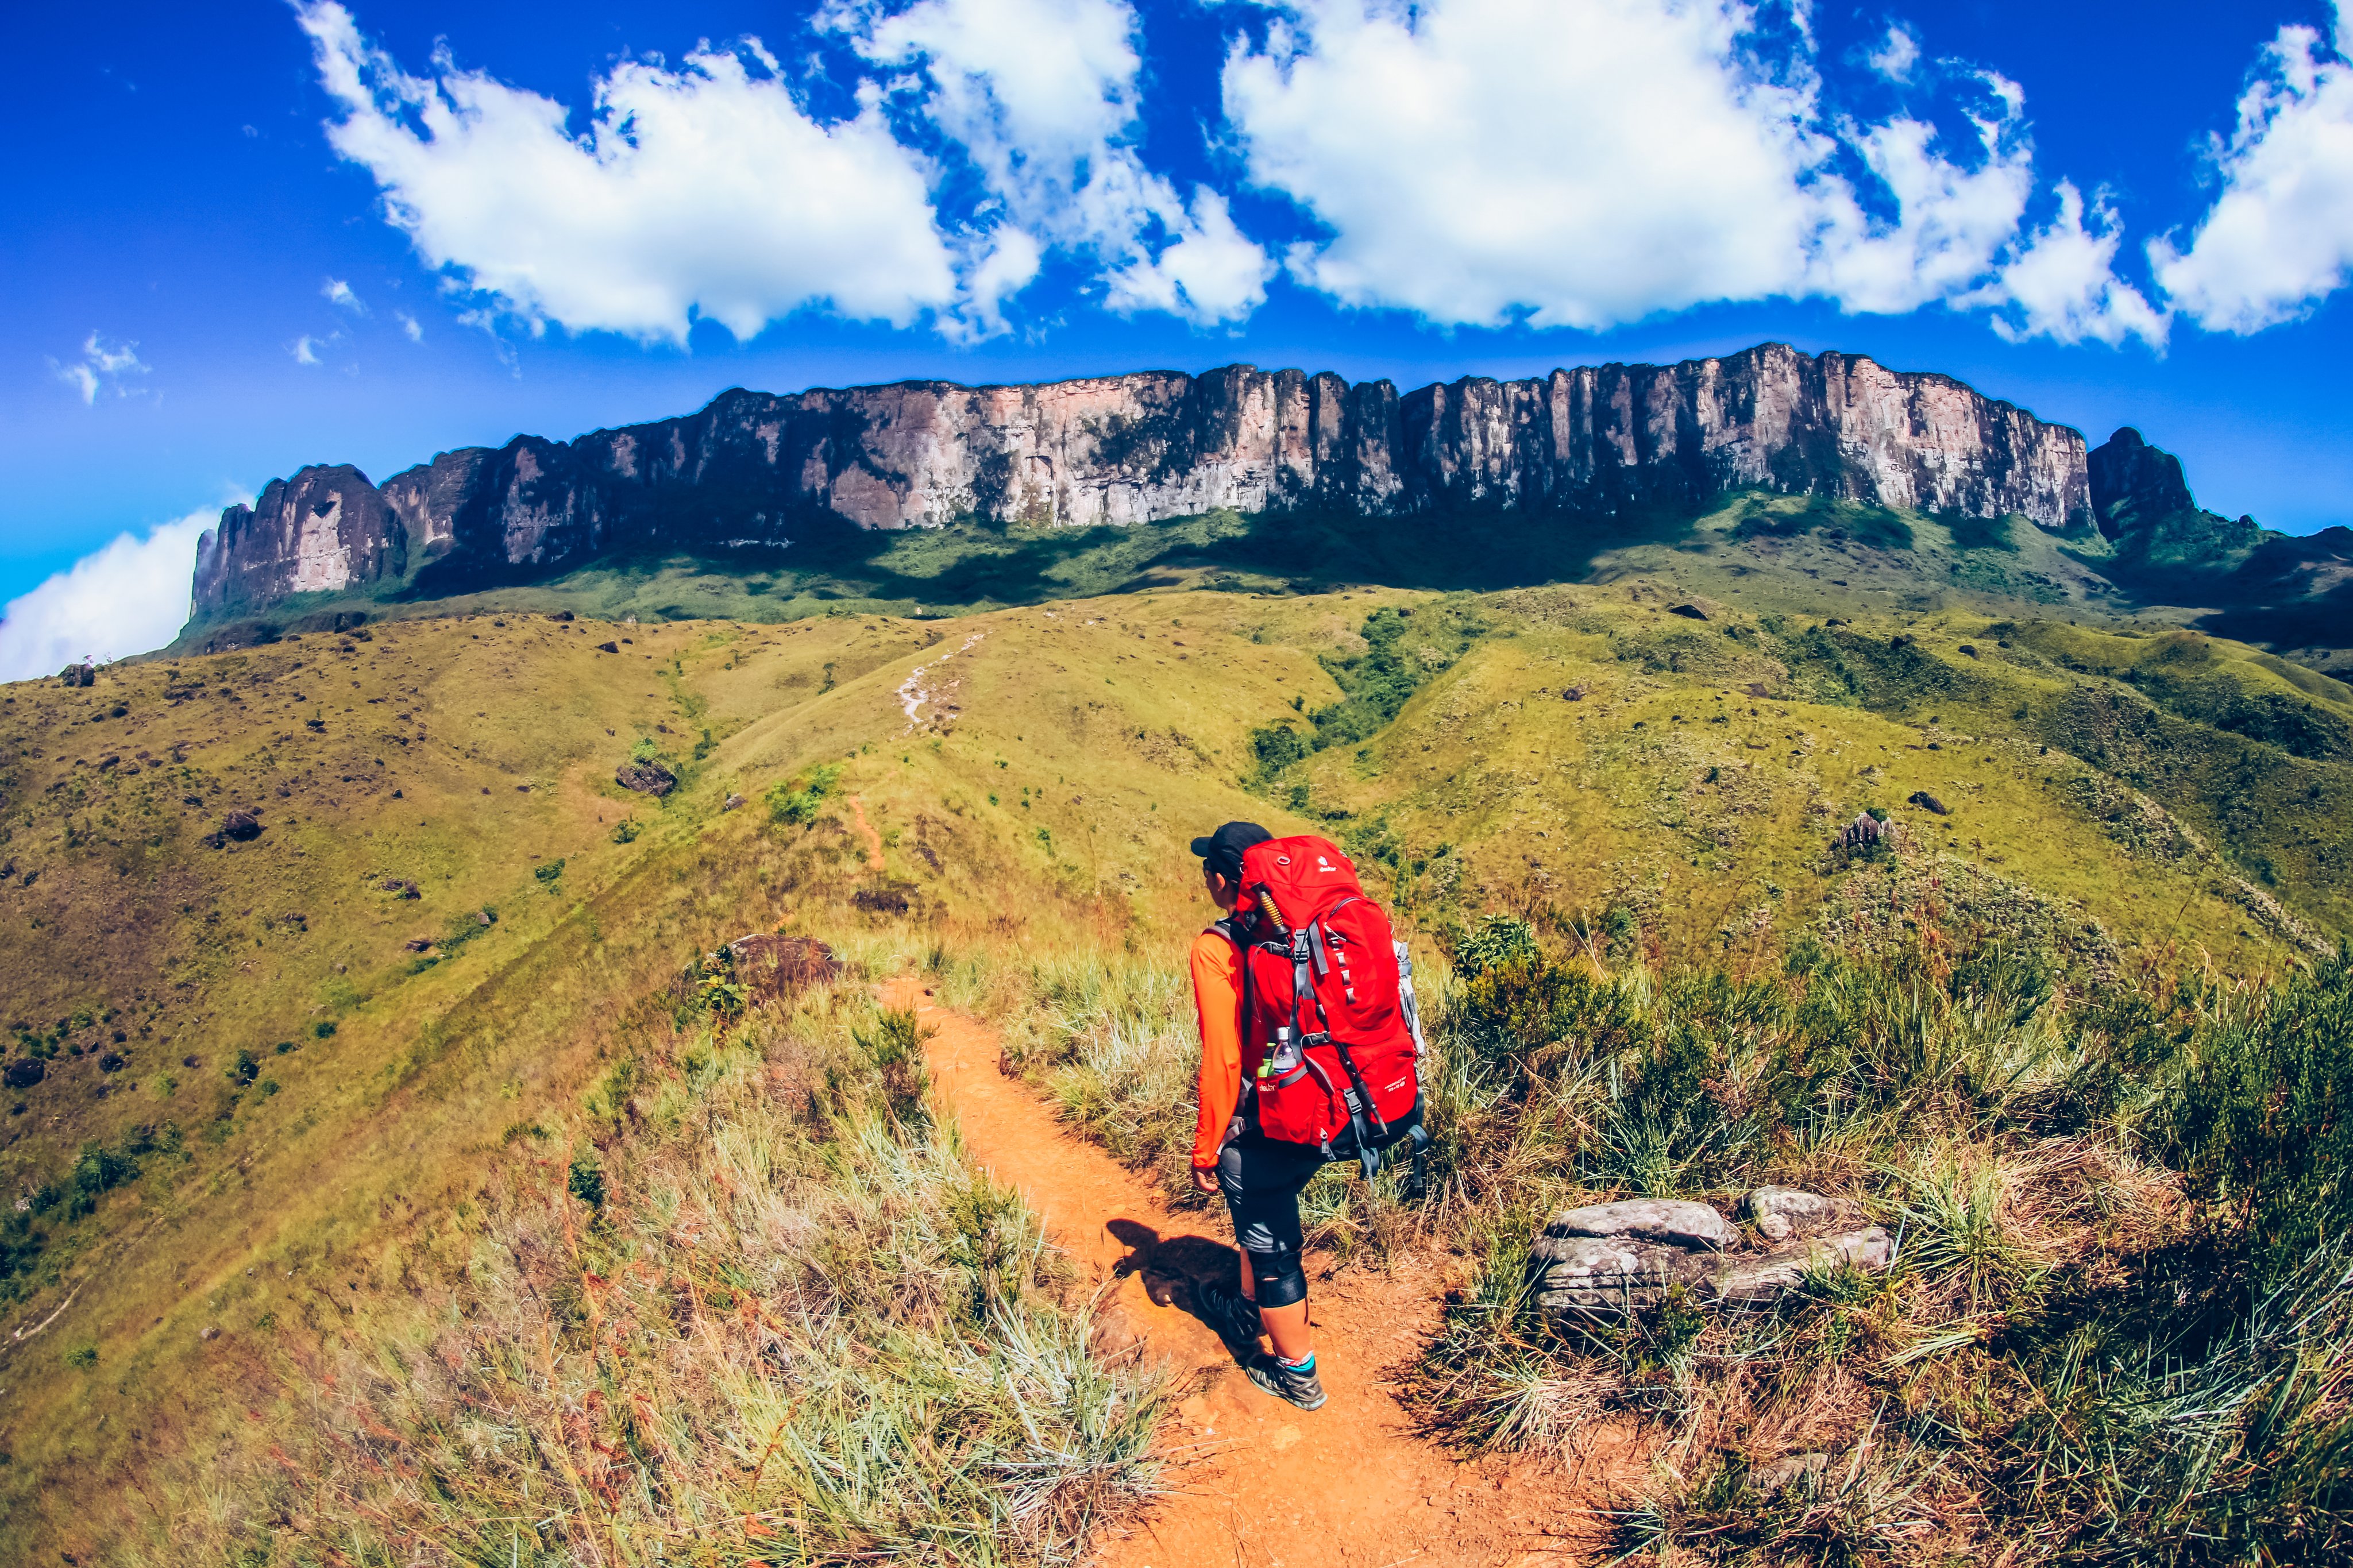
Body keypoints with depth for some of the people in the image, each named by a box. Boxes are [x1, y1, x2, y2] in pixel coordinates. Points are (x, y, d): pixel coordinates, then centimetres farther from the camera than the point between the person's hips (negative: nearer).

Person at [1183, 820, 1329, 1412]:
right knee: (1261, 1214, 29)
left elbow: (1224, 1058, -20)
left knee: (1270, 1242, 13)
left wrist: (1205, 1150, -8)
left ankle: (1298, 1375, 29)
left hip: (1265, 1129, -7)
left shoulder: (1216, 948, -18)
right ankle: (1249, 1313, 51)